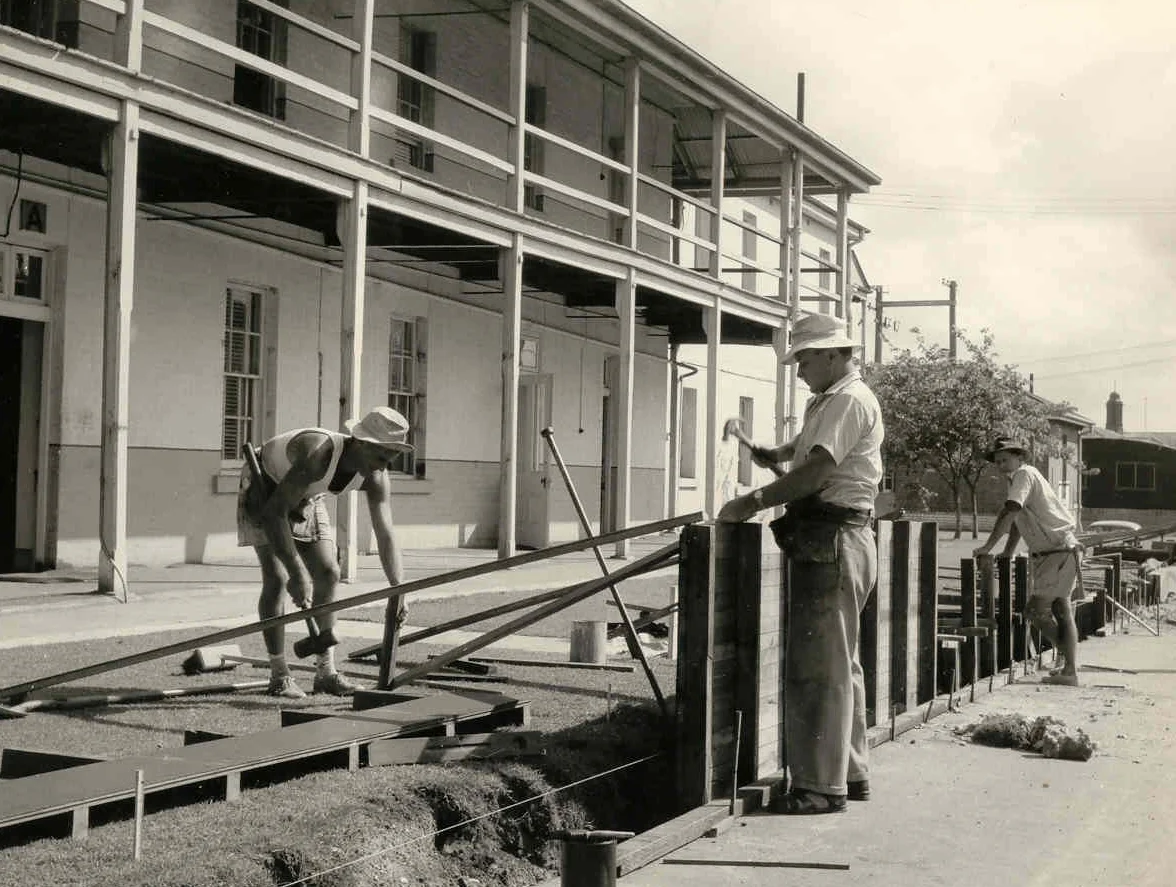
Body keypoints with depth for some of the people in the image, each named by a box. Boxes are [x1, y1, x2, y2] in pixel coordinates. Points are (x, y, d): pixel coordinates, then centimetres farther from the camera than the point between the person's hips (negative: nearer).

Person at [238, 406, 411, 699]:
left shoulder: (376, 478, -21)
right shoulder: (317, 452, -41)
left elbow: (385, 535, -21)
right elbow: (274, 512, -43)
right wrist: (296, 572, -47)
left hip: (305, 498, 6)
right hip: (264, 490, -6)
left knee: (328, 574, -1)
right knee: (276, 578, -17)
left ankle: (325, 673, 5)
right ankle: (279, 675, -8)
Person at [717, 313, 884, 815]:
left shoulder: (850, 400, -13)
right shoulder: (828, 402, 21)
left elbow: (817, 469, -23)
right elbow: (810, 445, 38)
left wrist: (753, 502, -23)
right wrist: (777, 453, 18)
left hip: (833, 543, -11)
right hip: (831, 543, 11)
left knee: (818, 666, -10)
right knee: (839, 664, 16)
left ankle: (821, 786, -7)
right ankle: (850, 773, 25)